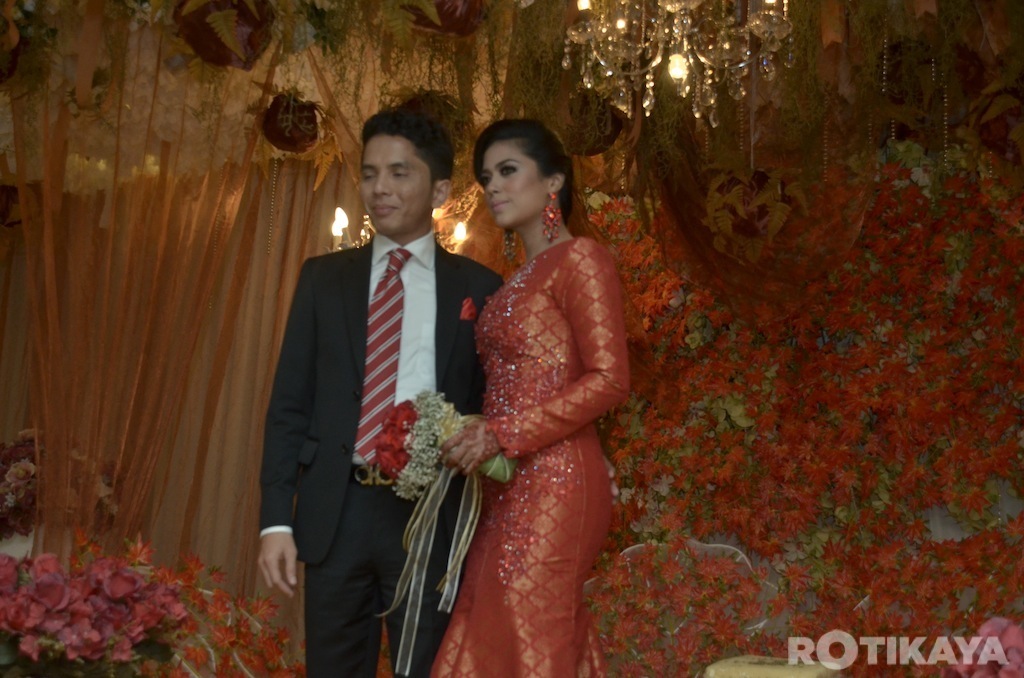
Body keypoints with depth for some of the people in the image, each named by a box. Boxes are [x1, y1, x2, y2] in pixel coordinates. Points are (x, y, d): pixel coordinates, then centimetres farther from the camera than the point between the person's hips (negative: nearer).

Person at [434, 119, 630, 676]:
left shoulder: (579, 259, -5)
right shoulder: (519, 279, 20)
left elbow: (609, 380, -14)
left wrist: (502, 435, -17)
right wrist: (471, 438, 5)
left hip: (552, 480, -8)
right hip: (509, 489, 8)